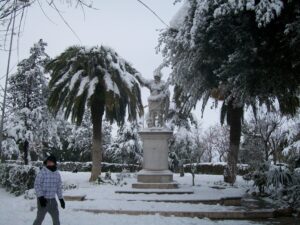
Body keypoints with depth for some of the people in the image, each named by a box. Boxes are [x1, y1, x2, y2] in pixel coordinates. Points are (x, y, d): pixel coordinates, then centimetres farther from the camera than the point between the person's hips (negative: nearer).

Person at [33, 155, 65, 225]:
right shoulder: (42, 172, -14)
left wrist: (61, 199, 11)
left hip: (52, 200, 6)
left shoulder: (57, 174, 5)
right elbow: (37, 185, -15)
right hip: (43, 199, -5)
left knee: (56, 217, 14)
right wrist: (40, 197, -22)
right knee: (40, 218, 3)